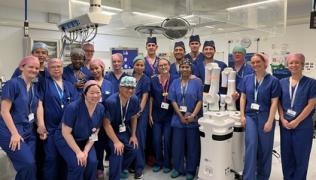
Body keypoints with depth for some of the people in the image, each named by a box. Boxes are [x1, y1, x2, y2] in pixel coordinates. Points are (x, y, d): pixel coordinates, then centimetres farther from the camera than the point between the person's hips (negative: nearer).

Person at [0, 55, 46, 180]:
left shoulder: (35, 87, 11)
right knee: (29, 165, -12)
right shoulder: (13, 83, -10)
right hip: (12, 132, -6)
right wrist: (14, 133, -17)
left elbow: (39, 107, 5)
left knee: (28, 166, 4)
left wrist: (41, 127, -9)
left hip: (29, 132, 7)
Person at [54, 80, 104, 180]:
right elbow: (66, 133, -21)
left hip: (85, 141, 4)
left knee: (93, 162, -18)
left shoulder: (101, 109, -10)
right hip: (65, 139, -4)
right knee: (78, 164, -23)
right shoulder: (73, 107, -26)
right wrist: (78, 152, -21)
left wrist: (86, 151, -11)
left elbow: (95, 133, -2)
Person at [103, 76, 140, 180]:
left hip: (124, 129, 6)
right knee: (118, 152, -21)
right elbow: (106, 124, -25)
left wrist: (133, 135, 3)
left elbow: (134, 117, 3)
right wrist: (116, 141, -25)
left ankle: (122, 168, 27)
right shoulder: (111, 102, -30)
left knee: (133, 149, -2)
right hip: (111, 130, -5)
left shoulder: (134, 100, -13)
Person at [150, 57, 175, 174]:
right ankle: (158, 162, 25)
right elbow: (151, 98, 5)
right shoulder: (153, 80, 2)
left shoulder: (174, 80, -4)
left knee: (167, 140, 1)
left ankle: (167, 164, 21)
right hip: (156, 115, 2)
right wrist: (150, 115, 3)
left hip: (169, 115, -2)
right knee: (156, 140, 5)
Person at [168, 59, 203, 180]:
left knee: (192, 145, 6)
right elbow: (173, 100, 1)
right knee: (177, 144, 8)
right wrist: (181, 116, -8)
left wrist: (193, 115, -15)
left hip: (193, 119, -2)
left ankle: (190, 170, 22)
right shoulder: (175, 82, 6)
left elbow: (200, 100, -5)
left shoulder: (197, 82, -1)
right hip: (178, 118, 2)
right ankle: (178, 168, 25)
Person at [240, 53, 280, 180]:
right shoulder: (247, 79, 5)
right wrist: (242, 115, 0)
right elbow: (243, 97, 8)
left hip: (265, 117, -1)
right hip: (250, 116, 2)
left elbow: (274, 102, -7)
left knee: (265, 148, 8)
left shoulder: (273, 81, -5)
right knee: (251, 145, -8)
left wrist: (270, 121, -12)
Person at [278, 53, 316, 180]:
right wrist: (282, 119, -7)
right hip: (285, 124, 3)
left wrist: (296, 121, -13)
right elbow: (279, 103, 5)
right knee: (286, 154, 11)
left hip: (303, 125, -3)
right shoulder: (282, 82, 5)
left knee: (301, 155, 7)